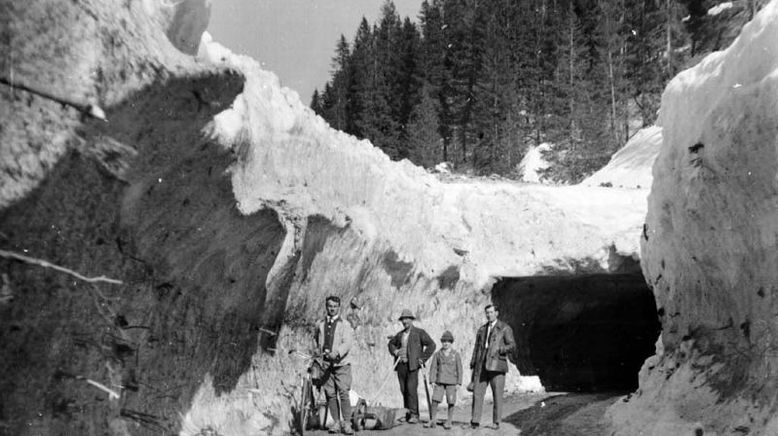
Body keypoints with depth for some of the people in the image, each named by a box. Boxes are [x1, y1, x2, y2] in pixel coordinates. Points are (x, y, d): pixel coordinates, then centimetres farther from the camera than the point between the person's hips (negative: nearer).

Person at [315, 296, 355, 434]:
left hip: (341, 363, -3)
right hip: (326, 364, 3)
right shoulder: (320, 324, 14)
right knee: (330, 394, 2)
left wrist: (336, 353, -27)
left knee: (343, 393, -9)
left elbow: (347, 343, -12)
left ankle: (346, 423, -5)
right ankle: (336, 422, 11)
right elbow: (317, 342, 27)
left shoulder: (345, 324, 2)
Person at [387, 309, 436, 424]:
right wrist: (395, 351, 10)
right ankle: (407, 414, 13)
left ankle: (414, 415, -10)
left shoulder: (419, 332, -1)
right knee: (404, 390, 5)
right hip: (401, 365, 5)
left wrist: (422, 359, -8)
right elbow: (391, 343, 31)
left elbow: (431, 345, -5)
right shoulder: (400, 334, 15)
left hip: (412, 365, -5)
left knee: (411, 389, -14)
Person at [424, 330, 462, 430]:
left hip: (451, 382, -1)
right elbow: (433, 368, 5)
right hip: (439, 381, 1)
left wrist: (459, 383, -1)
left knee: (451, 402, 0)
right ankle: (432, 421, 4)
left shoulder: (456, 355, 2)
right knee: (435, 400, -6)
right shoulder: (437, 354, 5)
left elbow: (459, 369, 2)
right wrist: (432, 381, -2)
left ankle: (448, 421, 13)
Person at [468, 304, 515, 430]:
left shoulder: (505, 328, 4)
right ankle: (475, 421, 0)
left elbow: (512, 346, -3)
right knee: (477, 393, -3)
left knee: (497, 395, -3)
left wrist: (499, 349, -19)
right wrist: (473, 365, 10)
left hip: (497, 365, -4)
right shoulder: (481, 330, 19)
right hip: (481, 366, 4)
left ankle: (496, 422, 6)